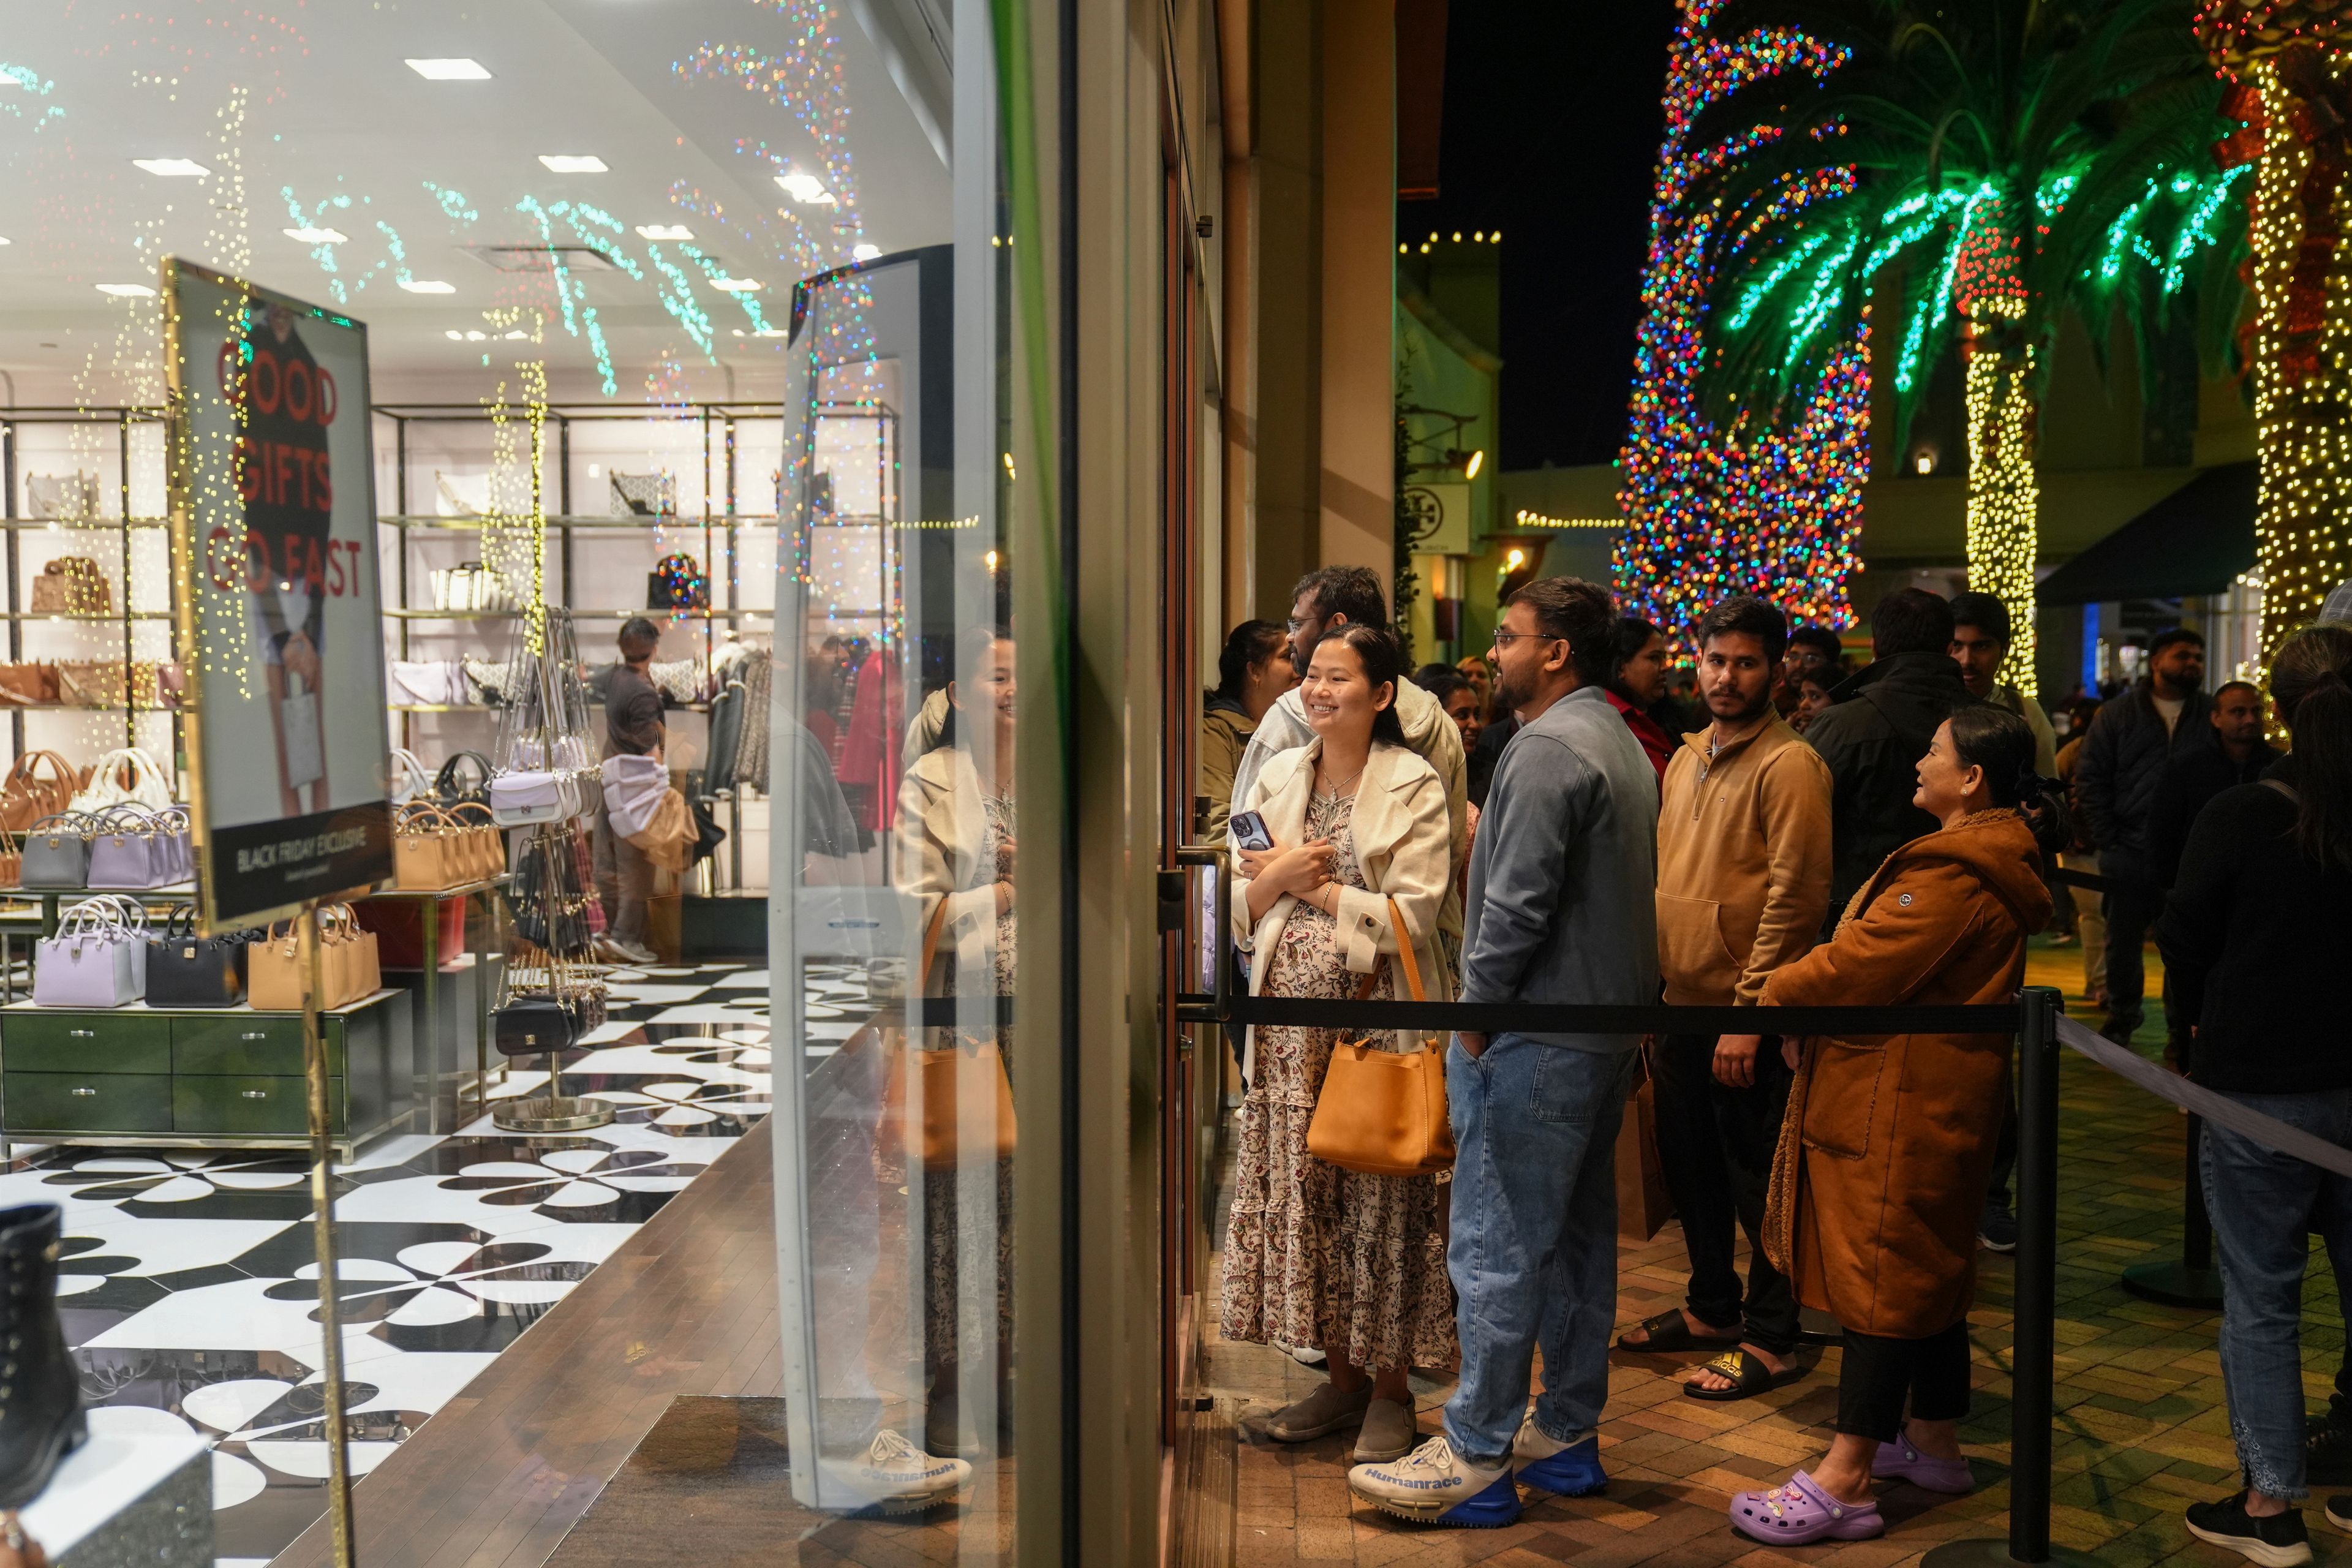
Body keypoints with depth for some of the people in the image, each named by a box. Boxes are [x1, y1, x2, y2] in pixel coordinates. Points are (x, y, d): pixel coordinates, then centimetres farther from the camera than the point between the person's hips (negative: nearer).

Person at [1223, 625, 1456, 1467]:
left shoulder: (1413, 786, -3)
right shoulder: (1278, 778, 13)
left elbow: (1411, 915, -11)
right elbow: (1241, 912, 13)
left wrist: (1311, 886, -7)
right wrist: (1279, 877, -8)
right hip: (1291, 1016, 5)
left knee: (1381, 1199, -1)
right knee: (1303, 1192, 6)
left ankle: (1391, 1388, 13)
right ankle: (1343, 1375, 20)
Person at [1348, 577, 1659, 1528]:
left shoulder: (1549, 748, -16)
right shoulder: (1623, 746, 16)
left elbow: (1518, 904, -22)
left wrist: (1475, 1011, -11)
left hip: (1536, 1036, -10)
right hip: (1607, 1031, 10)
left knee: (1499, 1245, -5)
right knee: (1578, 1236, 15)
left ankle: (1475, 1460, 1)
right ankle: (1568, 1433, 24)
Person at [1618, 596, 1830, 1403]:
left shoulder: (1788, 764, -13)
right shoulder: (1689, 756, 12)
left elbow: (1796, 898, -18)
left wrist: (1750, 1009, -20)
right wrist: (1652, 975, 12)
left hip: (1744, 1014, -8)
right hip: (1681, 1001, 8)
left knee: (1755, 1180, 3)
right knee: (1691, 1166, 18)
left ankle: (1771, 1339, 16)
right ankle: (1712, 1307, 34)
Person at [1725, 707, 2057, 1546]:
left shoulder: (1953, 877, -22)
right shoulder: (1989, 861, 15)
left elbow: (1862, 965, -23)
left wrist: (1780, 991, -5)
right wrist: (1803, 996, 1)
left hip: (1904, 1107, -11)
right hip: (1937, 1097, 11)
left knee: (1878, 1275, -8)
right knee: (1928, 1270, 18)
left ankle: (1843, 1483, -5)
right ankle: (1934, 1442, 31)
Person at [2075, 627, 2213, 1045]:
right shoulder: (2117, 714, 5)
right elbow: (2090, 779, 3)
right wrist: (2106, 840, -4)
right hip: (2131, 852, 0)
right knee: (2123, 942, 9)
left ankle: (2183, 1030, 14)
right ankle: (2120, 1021, 25)